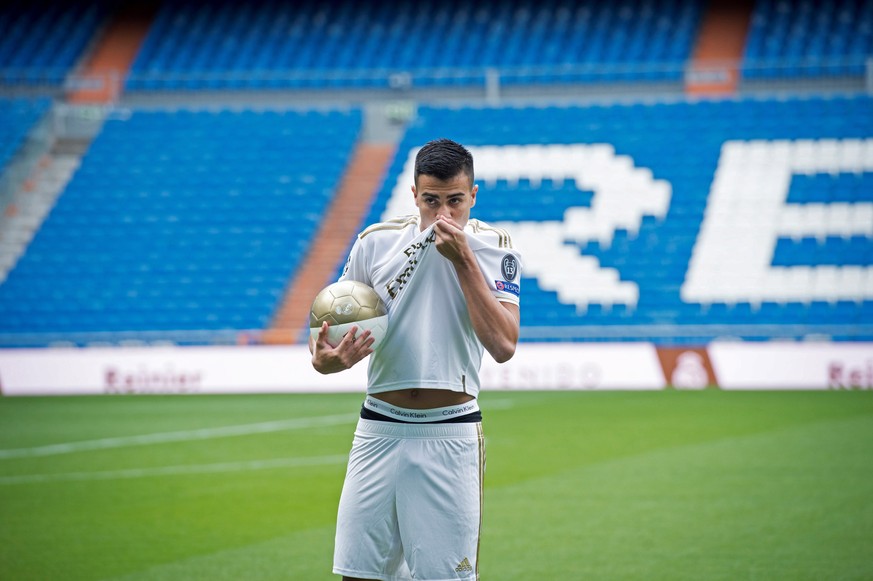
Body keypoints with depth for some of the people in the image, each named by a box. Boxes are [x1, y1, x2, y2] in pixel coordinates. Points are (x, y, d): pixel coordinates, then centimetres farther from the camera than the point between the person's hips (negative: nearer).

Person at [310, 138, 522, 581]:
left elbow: (503, 346, -14)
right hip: (379, 430, 2)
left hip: (451, 438, -2)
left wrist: (463, 260, -16)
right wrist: (326, 360, -16)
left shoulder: (493, 248, -2)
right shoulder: (376, 242, 3)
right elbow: (336, 327, 9)